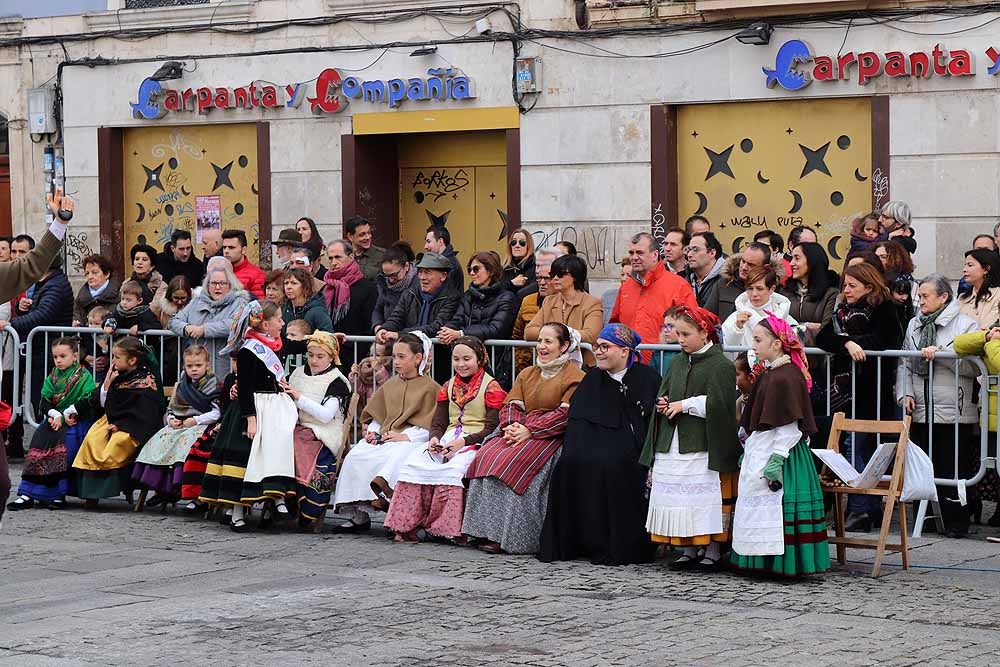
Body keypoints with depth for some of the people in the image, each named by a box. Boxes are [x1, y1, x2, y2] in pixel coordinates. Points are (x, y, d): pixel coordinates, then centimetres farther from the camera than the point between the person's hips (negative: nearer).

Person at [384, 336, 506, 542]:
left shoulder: (491, 387, 1)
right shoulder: (448, 387, 20)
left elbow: (492, 428, -7)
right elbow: (438, 423, 17)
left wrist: (463, 441, -19)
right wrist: (434, 439, -7)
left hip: (475, 441, -5)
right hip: (447, 440, 5)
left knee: (452, 468, -35)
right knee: (414, 463, -21)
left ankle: (451, 528, -31)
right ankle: (408, 525, -24)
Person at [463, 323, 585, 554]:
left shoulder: (574, 376, 1)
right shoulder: (527, 374, 24)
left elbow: (565, 415, -11)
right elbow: (511, 405, 16)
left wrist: (530, 431, -16)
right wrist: (511, 426, -7)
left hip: (552, 436, -6)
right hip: (522, 430, 7)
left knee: (511, 463, -30)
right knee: (486, 456, -21)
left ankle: (507, 537, -27)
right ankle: (488, 532, -24)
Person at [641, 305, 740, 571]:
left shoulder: (721, 366, -5)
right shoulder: (677, 364, 16)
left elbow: (717, 403, -15)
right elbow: (663, 394, 23)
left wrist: (684, 405, -12)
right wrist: (663, 404, 0)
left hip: (702, 447, -7)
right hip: (672, 446, 7)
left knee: (707, 498, -5)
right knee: (678, 498, 6)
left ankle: (713, 551, 3)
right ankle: (688, 550, 14)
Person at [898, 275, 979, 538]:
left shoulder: (966, 324, -3)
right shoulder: (914, 325, 15)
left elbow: (973, 365, -13)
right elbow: (904, 363, 15)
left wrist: (940, 353, -19)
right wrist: (904, 393, 1)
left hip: (954, 411, -5)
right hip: (920, 412, 5)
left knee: (953, 468, -3)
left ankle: (956, 522, 6)